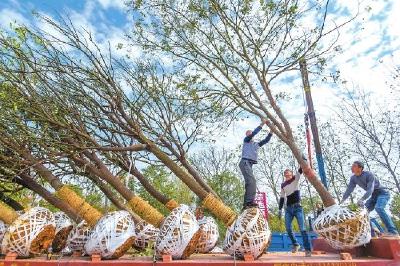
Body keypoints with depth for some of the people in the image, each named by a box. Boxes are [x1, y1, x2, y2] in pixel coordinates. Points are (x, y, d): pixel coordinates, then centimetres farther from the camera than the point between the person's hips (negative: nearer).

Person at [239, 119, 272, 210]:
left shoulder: (256, 144, 29)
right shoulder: (246, 140, 9)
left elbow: (266, 140, 24)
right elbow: (254, 133, -7)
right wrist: (262, 124, -6)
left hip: (249, 164, 9)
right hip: (245, 162, -9)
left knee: (249, 182, 3)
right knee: (252, 180, -23)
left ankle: (246, 203, 4)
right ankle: (250, 201, -30)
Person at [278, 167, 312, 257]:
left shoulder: (295, 178, 2)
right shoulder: (283, 185, 12)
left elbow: (301, 170, -12)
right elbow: (282, 198, 14)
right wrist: (280, 209, 9)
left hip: (297, 207, -4)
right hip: (288, 208, 4)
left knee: (302, 228, -8)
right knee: (288, 228, -1)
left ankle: (308, 249, -2)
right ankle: (296, 244, 19)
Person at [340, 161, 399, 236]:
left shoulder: (369, 175, -27)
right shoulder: (353, 178, -7)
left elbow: (370, 189, -37)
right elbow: (349, 189, -8)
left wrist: (362, 199, -52)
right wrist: (342, 200, -20)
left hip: (383, 193, -7)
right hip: (374, 196, 7)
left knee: (378, 208, -32)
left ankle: (393, 231, -28)